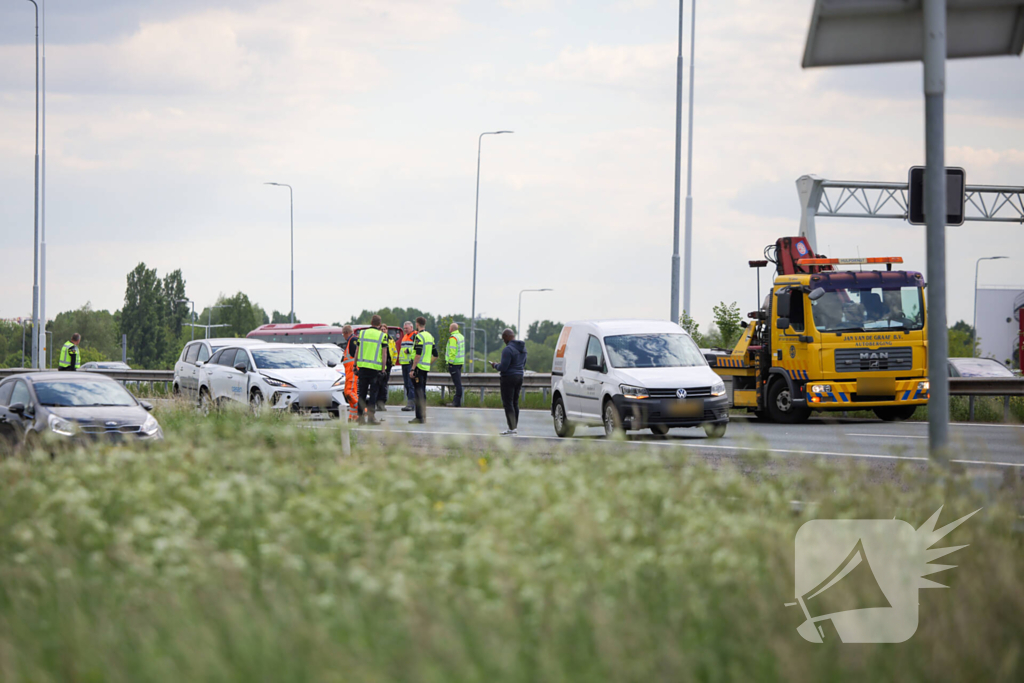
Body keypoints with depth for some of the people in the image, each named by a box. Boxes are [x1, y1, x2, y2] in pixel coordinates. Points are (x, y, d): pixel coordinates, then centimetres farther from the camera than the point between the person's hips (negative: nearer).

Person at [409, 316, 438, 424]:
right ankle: (423, 416, 19)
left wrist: (413, 369, -19)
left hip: (419, 367, -8)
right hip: (426, 368, 8)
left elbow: (418, 355, -21)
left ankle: (419, 417, -9)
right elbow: (435, 355, 18)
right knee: (422, 392, 15)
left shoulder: (419, 337, -13)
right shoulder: (430, 336, 15)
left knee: (419, 392, -7)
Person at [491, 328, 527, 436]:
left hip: (509, 377, -9)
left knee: (507, 403, -4)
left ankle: (512, 429, -6)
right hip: (519, 376, 9)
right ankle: (515, 427, 20)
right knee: (515, 403, 16)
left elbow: (503, 367, -21)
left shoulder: (508, 349, -19)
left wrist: (495, 365, 1)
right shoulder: (523, 348, 10)